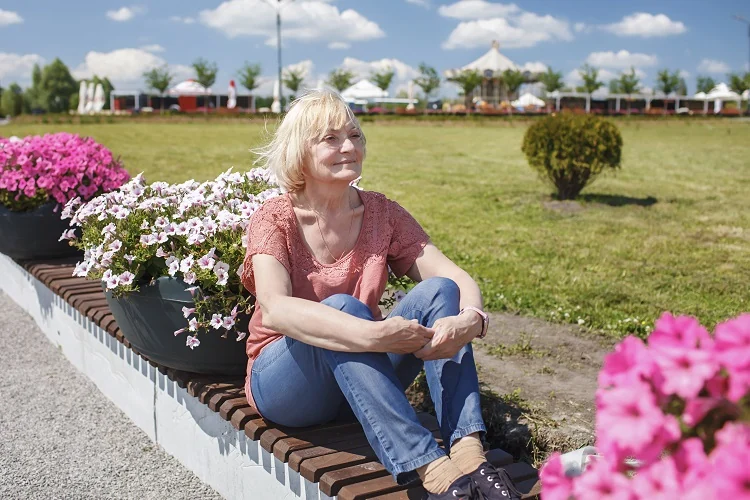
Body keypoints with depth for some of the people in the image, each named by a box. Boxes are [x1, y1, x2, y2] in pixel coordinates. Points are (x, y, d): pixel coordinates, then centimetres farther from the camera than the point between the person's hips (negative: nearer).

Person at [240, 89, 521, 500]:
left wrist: (470, 319, -34)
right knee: (341, 307, -33)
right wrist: (371, 335, -43)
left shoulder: (382, 214, 1)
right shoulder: (275, 219, -10)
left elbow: (458, 278, -9)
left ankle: (467, 450, -34)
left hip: (364, 376, 4)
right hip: (284, 382, -3)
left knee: (439, 291, -19)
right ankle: (429, 467, -42)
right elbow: (274, 309, -29)